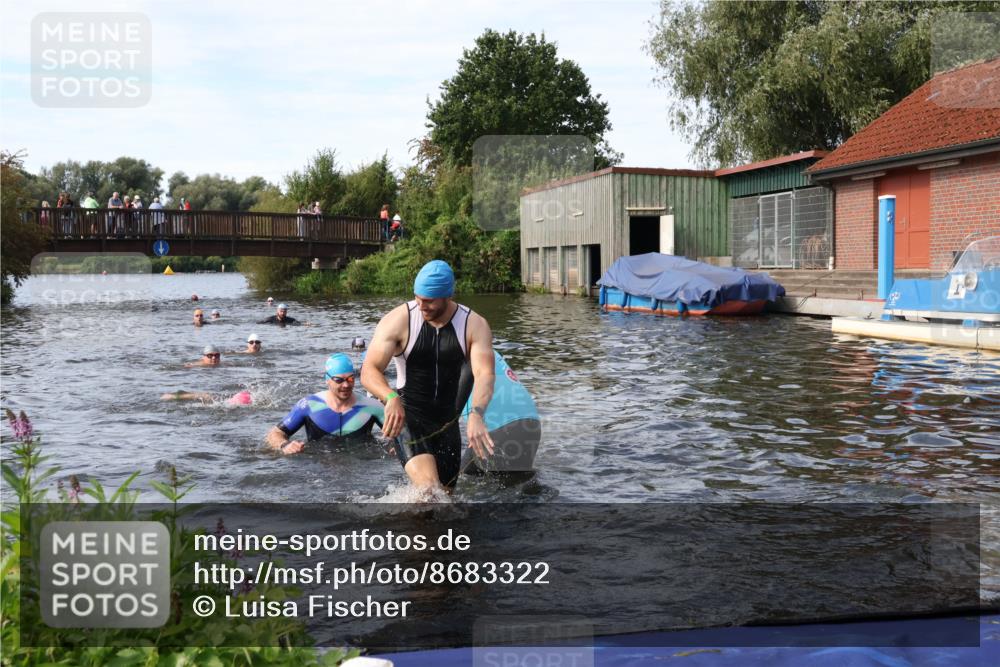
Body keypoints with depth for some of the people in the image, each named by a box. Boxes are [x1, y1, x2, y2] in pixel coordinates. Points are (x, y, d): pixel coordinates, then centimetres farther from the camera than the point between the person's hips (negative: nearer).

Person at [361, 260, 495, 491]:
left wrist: (476, 415, -41)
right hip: (407, 417, -4)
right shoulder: (398, 320, -13)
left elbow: (484, 374, -21)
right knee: (428, 487, -26)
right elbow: (369, 371, -16)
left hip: (447, 422, 4)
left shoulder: (475, 325, -8)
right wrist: (391, 398, -38)